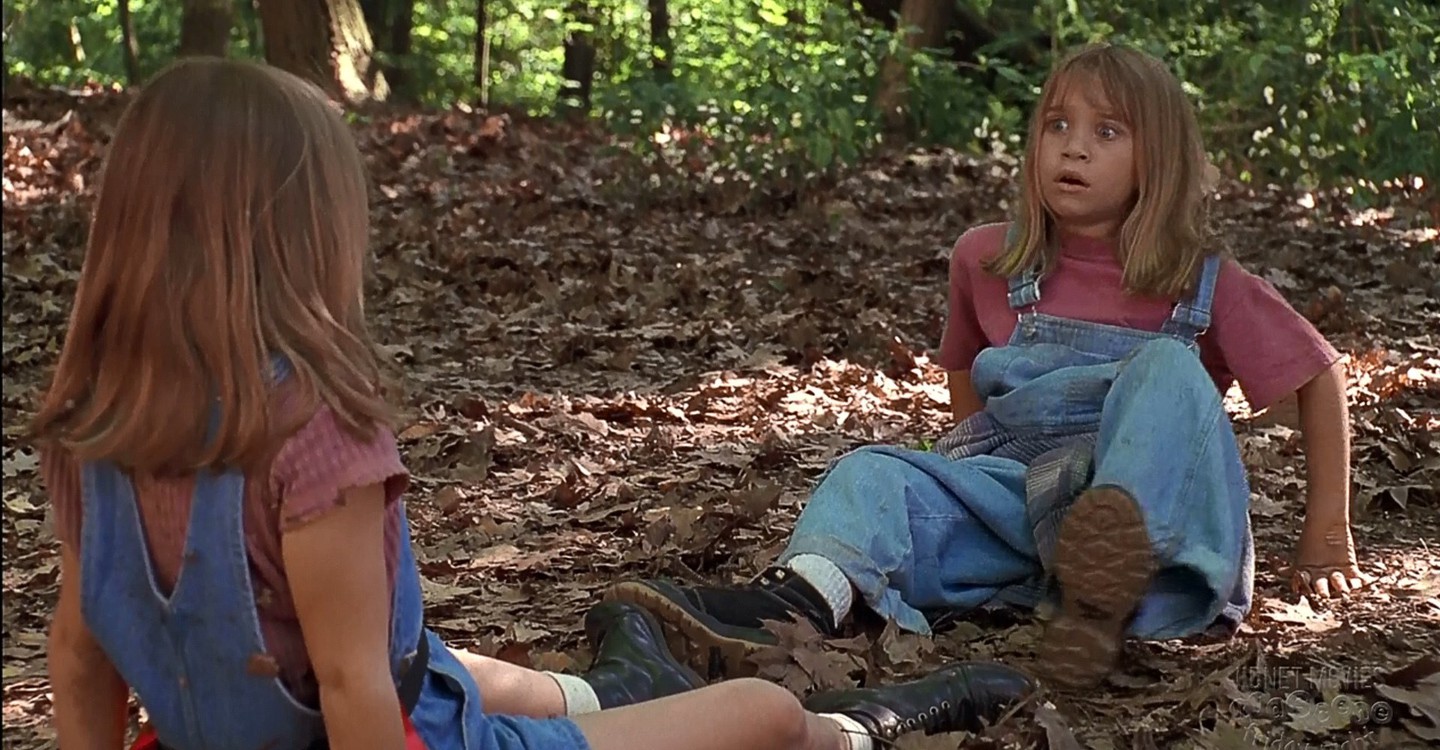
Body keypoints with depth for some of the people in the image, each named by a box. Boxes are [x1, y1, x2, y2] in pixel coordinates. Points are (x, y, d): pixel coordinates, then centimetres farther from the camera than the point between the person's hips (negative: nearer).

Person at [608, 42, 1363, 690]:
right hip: (1023, 499, 3)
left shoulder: (1206, 285, 3)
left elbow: (1321, 373, 10)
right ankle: (797, 603, -55)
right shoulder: (989, 261, 11)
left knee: (1168, 365, -28)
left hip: (1162, 519, -3)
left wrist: (1326, 531, 9)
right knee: (875, 474, -20)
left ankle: (1108, 587, -56)